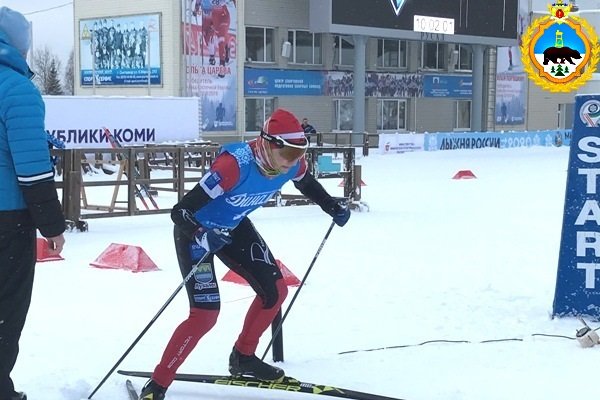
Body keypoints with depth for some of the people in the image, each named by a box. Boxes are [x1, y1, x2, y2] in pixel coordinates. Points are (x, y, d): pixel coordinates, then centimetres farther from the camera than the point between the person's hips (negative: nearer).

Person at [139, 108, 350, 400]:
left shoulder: (292, 164, -17)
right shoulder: (235, 164, -39)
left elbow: (307, 183, 12)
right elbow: (181, 210, -38)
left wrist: (333, 207, 0)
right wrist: (202, 237, -56)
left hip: (233, 228, 7)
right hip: (196, 231, -7)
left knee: (275, 291, 2)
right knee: (205, 313, -16)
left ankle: (243, 357, 25)